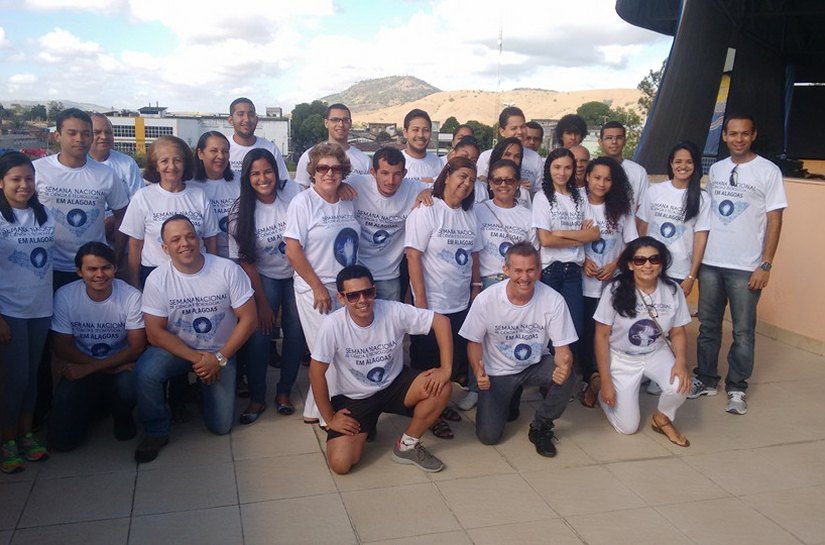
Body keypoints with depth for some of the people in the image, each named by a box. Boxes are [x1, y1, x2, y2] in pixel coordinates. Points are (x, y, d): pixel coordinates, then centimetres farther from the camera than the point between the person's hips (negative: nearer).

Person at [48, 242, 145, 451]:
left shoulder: (131, 296, -17)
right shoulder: (65, 295, -13)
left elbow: (137, 347, -13)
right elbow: (62, 347, -7)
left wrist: (91, 368, -20)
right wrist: (111, 367, -17)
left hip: (122, 366, -1)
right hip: (80, 369, 1)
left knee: (129, 386, -36)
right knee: (61, 440, -11)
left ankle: (123, 416, 4)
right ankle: (94, 406, 24)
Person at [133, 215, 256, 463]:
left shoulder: (228, 270, -17)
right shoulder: (157, 279, -16)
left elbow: (248, 319, -13)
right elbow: (155, 332, -14)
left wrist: (219, 358, -19)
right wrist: (196, 358, -23)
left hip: (220, 352, 1)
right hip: (176, 348, 0)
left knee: (221, 426, -2)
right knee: (145, 373, -33)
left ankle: (201, 387, 29)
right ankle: (156, 432, -6)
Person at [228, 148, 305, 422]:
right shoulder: (241, 211, -10)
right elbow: (245, 261, -7)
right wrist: (262, 301, -8)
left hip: (296, 275, 1)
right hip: (264, 278, 0)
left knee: (295, 334, 1)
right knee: (258, 336, -10)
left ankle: (284, 392, 21)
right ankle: (256, 397, 7)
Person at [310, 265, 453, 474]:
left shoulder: (394, 311, -21)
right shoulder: (333, 325, -23)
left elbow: (441, 321, -16)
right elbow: (316, 372, -14)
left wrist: (446, 369, -24)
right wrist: (329, 418, -11)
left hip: (393, 385, 2)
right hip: (353, 398, -1)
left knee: (440, 387, -25)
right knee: (340, 463, -19)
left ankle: (407, 446, -2)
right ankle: (365, 426, 16)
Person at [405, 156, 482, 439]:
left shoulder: (469, 216, 9)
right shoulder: (426, 212, -11)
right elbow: (413, 257, -14)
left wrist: (476, 288, 10)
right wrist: (421, 303, -17)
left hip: (461, 305, 6)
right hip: (432, 305, -6)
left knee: (455, 362, 14)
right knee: (427, 365, 7)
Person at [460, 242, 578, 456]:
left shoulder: (553, 300, -22)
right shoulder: (485, 300, -22)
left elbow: (562, 348, -16)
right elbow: (474, 341, -8)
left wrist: (564, 365, -41)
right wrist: (478, 371, -28)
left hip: (535, 365, 1)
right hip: (497, 372, -1)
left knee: (566, 374, -31)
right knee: (488, 436, -11)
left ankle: (540, 427, -3)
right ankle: (509, 400, 24)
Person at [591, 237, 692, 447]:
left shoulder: (672, 290, -13)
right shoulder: (615, 291, -21)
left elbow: (678, 332, -1)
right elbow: (602, 336, -14)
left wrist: (681, 361, -22)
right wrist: (605, 382, -15)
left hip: (657, 354, 2)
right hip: (621, 358, -2)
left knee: (680, 385, -30)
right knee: (627, 427, 0)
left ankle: (662, 418, 6)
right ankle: (598, 383, 29)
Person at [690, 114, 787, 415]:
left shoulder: (768, 171, -4)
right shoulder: (715, 169, 9)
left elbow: (774, 220, -6)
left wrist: (765, 265, -11)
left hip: (746, 267, -4)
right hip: (710, 263, 4)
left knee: (743, 331, 3)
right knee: (708, 326, 12)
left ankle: (736, 389, 14)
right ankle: (706, 379, 24)